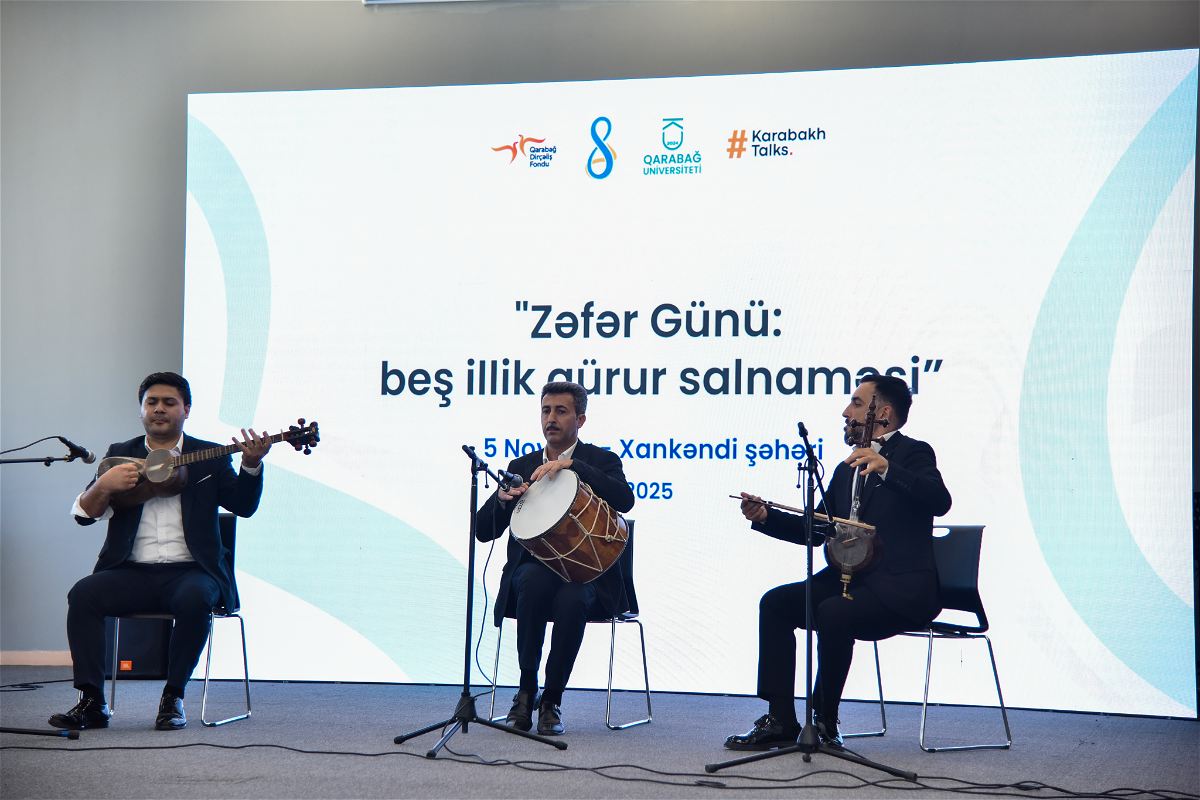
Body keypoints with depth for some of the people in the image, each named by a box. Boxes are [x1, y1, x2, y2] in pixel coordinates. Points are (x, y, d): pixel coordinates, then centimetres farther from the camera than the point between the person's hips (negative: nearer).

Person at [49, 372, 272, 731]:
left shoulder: (210, 457, 14)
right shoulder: (120, 455, 17)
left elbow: (243, 506, 0)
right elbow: (84, 514, 9)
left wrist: (251, 464, -18)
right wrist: (104, 486, -13)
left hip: (189, 571, -2)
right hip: (132, 572, 2)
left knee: (194, 599, -35)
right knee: (83, 594, -26)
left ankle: (172, 698, -20)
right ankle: (91, 702, -22)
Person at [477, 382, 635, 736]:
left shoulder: (601, 461, 8)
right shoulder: (521, 467, 16)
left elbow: (625, 500, -17)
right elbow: (484, 531, 10)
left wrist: (571, 464, -22)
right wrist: (501, 499, -12)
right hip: (534, 568, 2)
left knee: (571, 599, -36)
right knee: (534, 580, -34)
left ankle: (551, 700, -19)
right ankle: (526, 691, -23)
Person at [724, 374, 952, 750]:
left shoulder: (914, 454, -2)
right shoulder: (848, 468, 21)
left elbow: (939, 501, -23)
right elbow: (815, 528, 20)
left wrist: (886, 468, -35)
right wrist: (765, 516, 4)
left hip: (901, 589, -8)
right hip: (849, 579, 8)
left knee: (833, 613, -32)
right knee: (775, 602, -10)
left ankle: (825, 721, -13)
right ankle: (780, 720, -10)